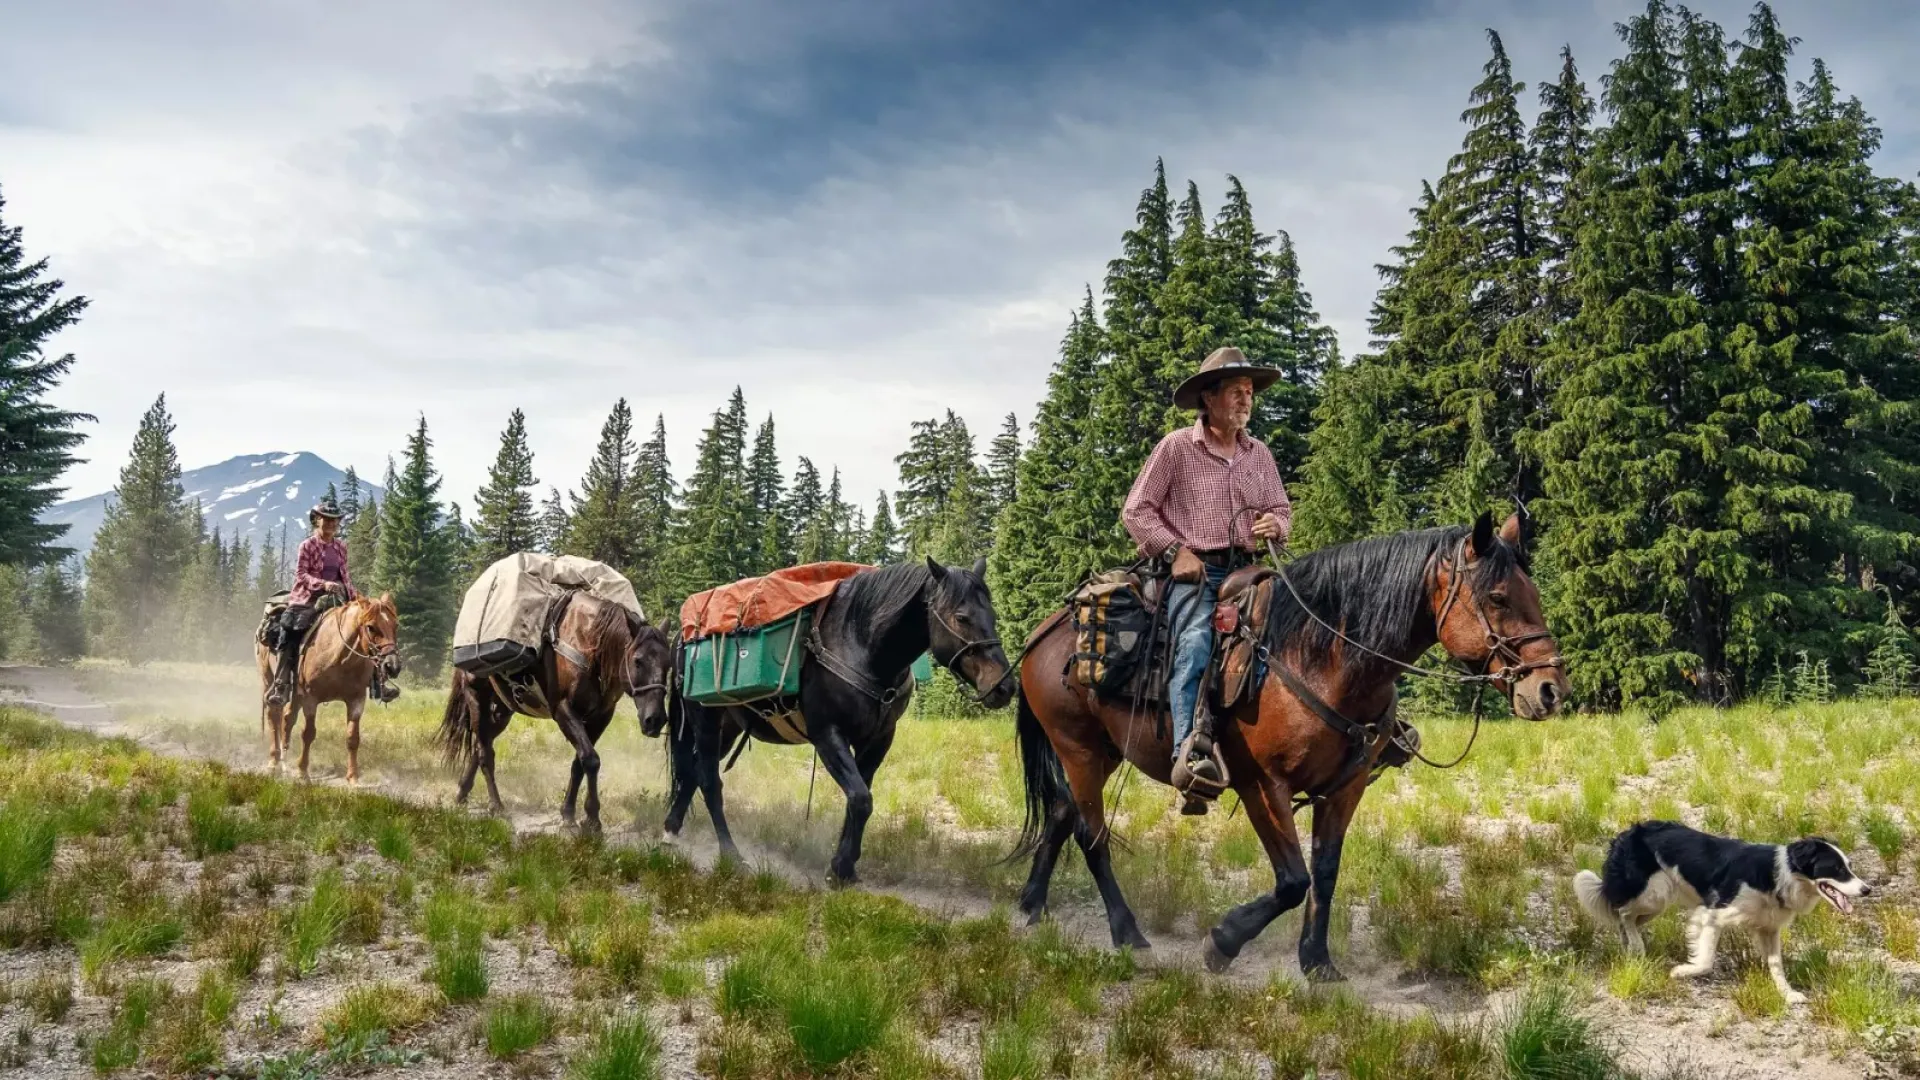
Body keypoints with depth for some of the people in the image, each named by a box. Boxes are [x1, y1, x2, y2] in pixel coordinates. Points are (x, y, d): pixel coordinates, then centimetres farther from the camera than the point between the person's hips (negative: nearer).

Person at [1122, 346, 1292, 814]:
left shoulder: (1260, 454, 18)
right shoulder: (1176, 447, 3)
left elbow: (1282, 509, 25)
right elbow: (1136, 510, 1)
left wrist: (1277, 525, 0)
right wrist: (1175, 550, -11)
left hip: (1244, 570, 6)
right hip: (1193, 570, -6)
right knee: (1195, 643, -31)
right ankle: (1191, 754, -41)